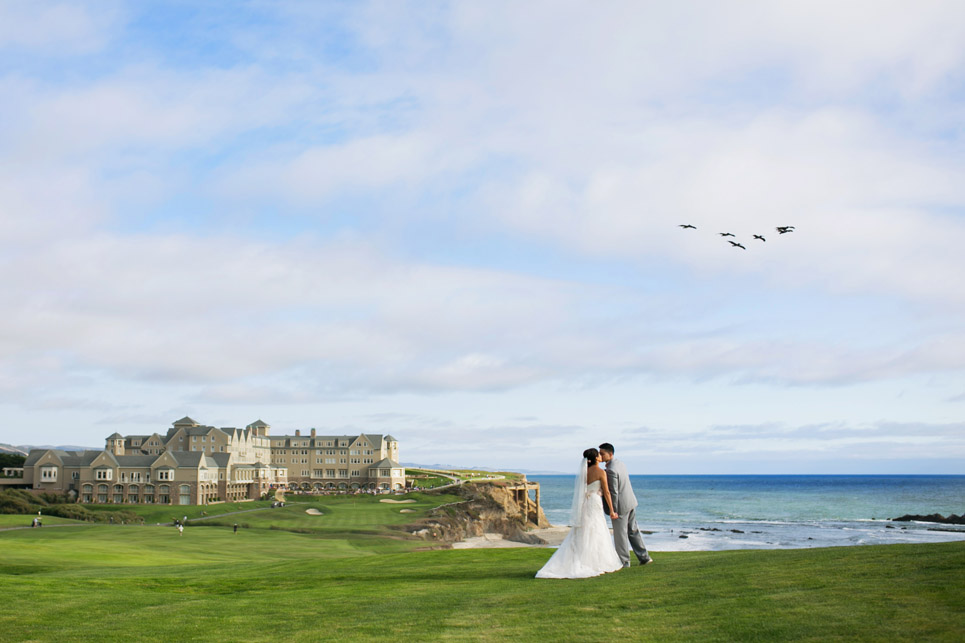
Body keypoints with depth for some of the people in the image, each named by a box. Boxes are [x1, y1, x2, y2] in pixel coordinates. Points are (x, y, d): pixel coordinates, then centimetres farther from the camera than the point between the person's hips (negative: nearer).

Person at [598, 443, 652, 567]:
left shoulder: (611, 470, -23)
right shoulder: (621, 464, 6)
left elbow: (613, 492, -23)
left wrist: (613, 511, -17)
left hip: (621, 505, -9)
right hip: (631, 501, 9)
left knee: (620, 534, 4)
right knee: (633, 531, 17)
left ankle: (624, 561, 13)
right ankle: (644, 557, 21)